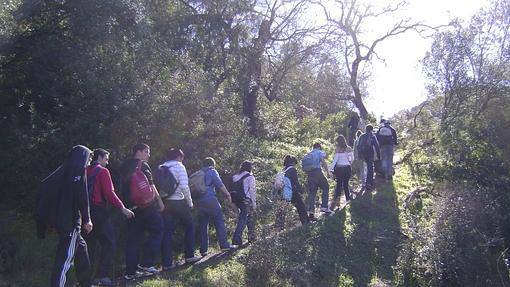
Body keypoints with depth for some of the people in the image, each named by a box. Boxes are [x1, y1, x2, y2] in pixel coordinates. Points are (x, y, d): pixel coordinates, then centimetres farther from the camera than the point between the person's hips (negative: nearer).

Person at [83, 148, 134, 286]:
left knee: (89, 244, 14)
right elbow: (109, 193, -15)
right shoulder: (103, 171, -7)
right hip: (99, 211, -7)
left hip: (86, 211, 7)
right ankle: (102, 276, -4)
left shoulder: (86, 171, 11)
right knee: (109, 244, 1)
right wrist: (122, 208, -13)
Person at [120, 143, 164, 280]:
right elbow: (151, 185, -8)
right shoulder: (143, 165, -7)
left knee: (133, 238, 9)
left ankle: (131, 271, 10)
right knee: (157, 230, 4)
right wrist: (160, 201, 0)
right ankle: (146, 263, -3)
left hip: (131, 206, 8)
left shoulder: (124, 165, 16)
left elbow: (124, 184, 20)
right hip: (146, 205, -7)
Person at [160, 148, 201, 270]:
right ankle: (189, 256, 18)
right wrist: (190, 203, -3)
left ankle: (167, 262, 5)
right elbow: (184, 187, -13)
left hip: (165, 203, 5)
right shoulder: (179, 167, -5)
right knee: (189, 226, 15)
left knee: (167, 232, 5)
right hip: (178, 202, -5)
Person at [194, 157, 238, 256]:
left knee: (202, 225, 8)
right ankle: (224, 245, 0)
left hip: (198, 202, 6)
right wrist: (228, 195, -2)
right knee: (220, 221, 2)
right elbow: (220, 184, -7)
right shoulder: (212, 171, 3)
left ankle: (203, 250, 8)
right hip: (210, 200, -6)